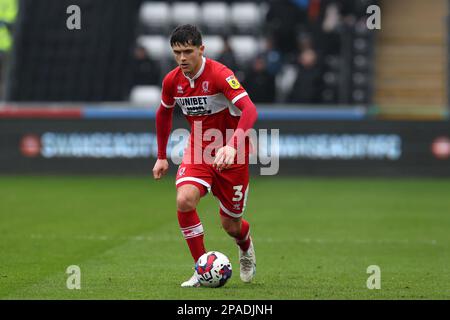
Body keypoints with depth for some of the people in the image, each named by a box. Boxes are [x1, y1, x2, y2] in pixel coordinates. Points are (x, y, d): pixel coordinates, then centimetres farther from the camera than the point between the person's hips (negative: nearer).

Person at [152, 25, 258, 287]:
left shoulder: (219, 74, -23)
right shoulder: (172, 81, -5)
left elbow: (250, 110, -36)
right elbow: (164, 113, 17)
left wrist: (232, 146, -50)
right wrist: (162, 157, 19)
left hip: (231, 154, -4)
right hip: (198, 149, 4)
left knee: (230, 224, 4)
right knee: (185, 200, -24)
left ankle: (246, 247, 44)